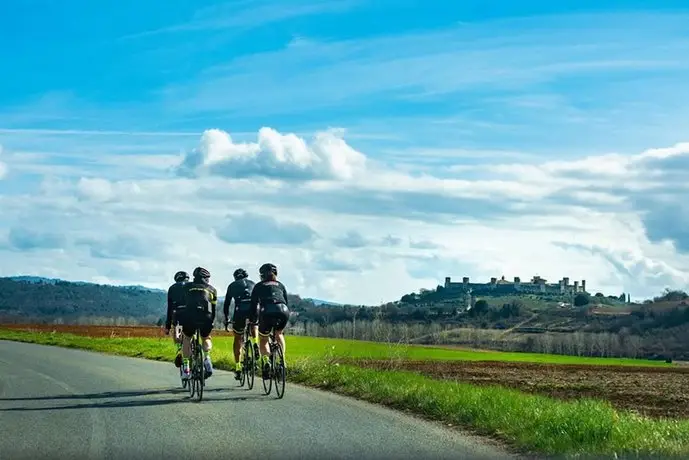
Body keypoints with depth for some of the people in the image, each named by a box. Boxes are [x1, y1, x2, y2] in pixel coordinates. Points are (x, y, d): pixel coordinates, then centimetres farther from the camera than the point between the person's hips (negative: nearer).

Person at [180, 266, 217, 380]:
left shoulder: (187, 286, 21)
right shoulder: (212, 289, 24)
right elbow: (214, 309, 24)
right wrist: (211, 323, 34)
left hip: (190, 316, -1)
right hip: (206, 318, 1)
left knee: (186, 339, 25)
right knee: (206, 339, 28)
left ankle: (185, 368, 18)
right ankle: (207, 358, 0)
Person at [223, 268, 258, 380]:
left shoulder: (232, 285, 24)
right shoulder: (253, 284, 28)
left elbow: (226, 304, 24)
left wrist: (226, 319, 33)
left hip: (240, 310, -1)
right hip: (254, 309, 1)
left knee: (238, 339, 15)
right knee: (254, 326, 36)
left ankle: (238, 368, 11)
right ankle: (255, 343, 6)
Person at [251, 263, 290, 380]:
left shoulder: (259, 286, 24)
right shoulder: (280, 285, 30)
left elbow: (254, 305, 20)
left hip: (266, 313, -2)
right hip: (283, 312, 2)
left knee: (263, 340, 20)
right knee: (279, 334, 32)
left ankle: (266, 362, -4)